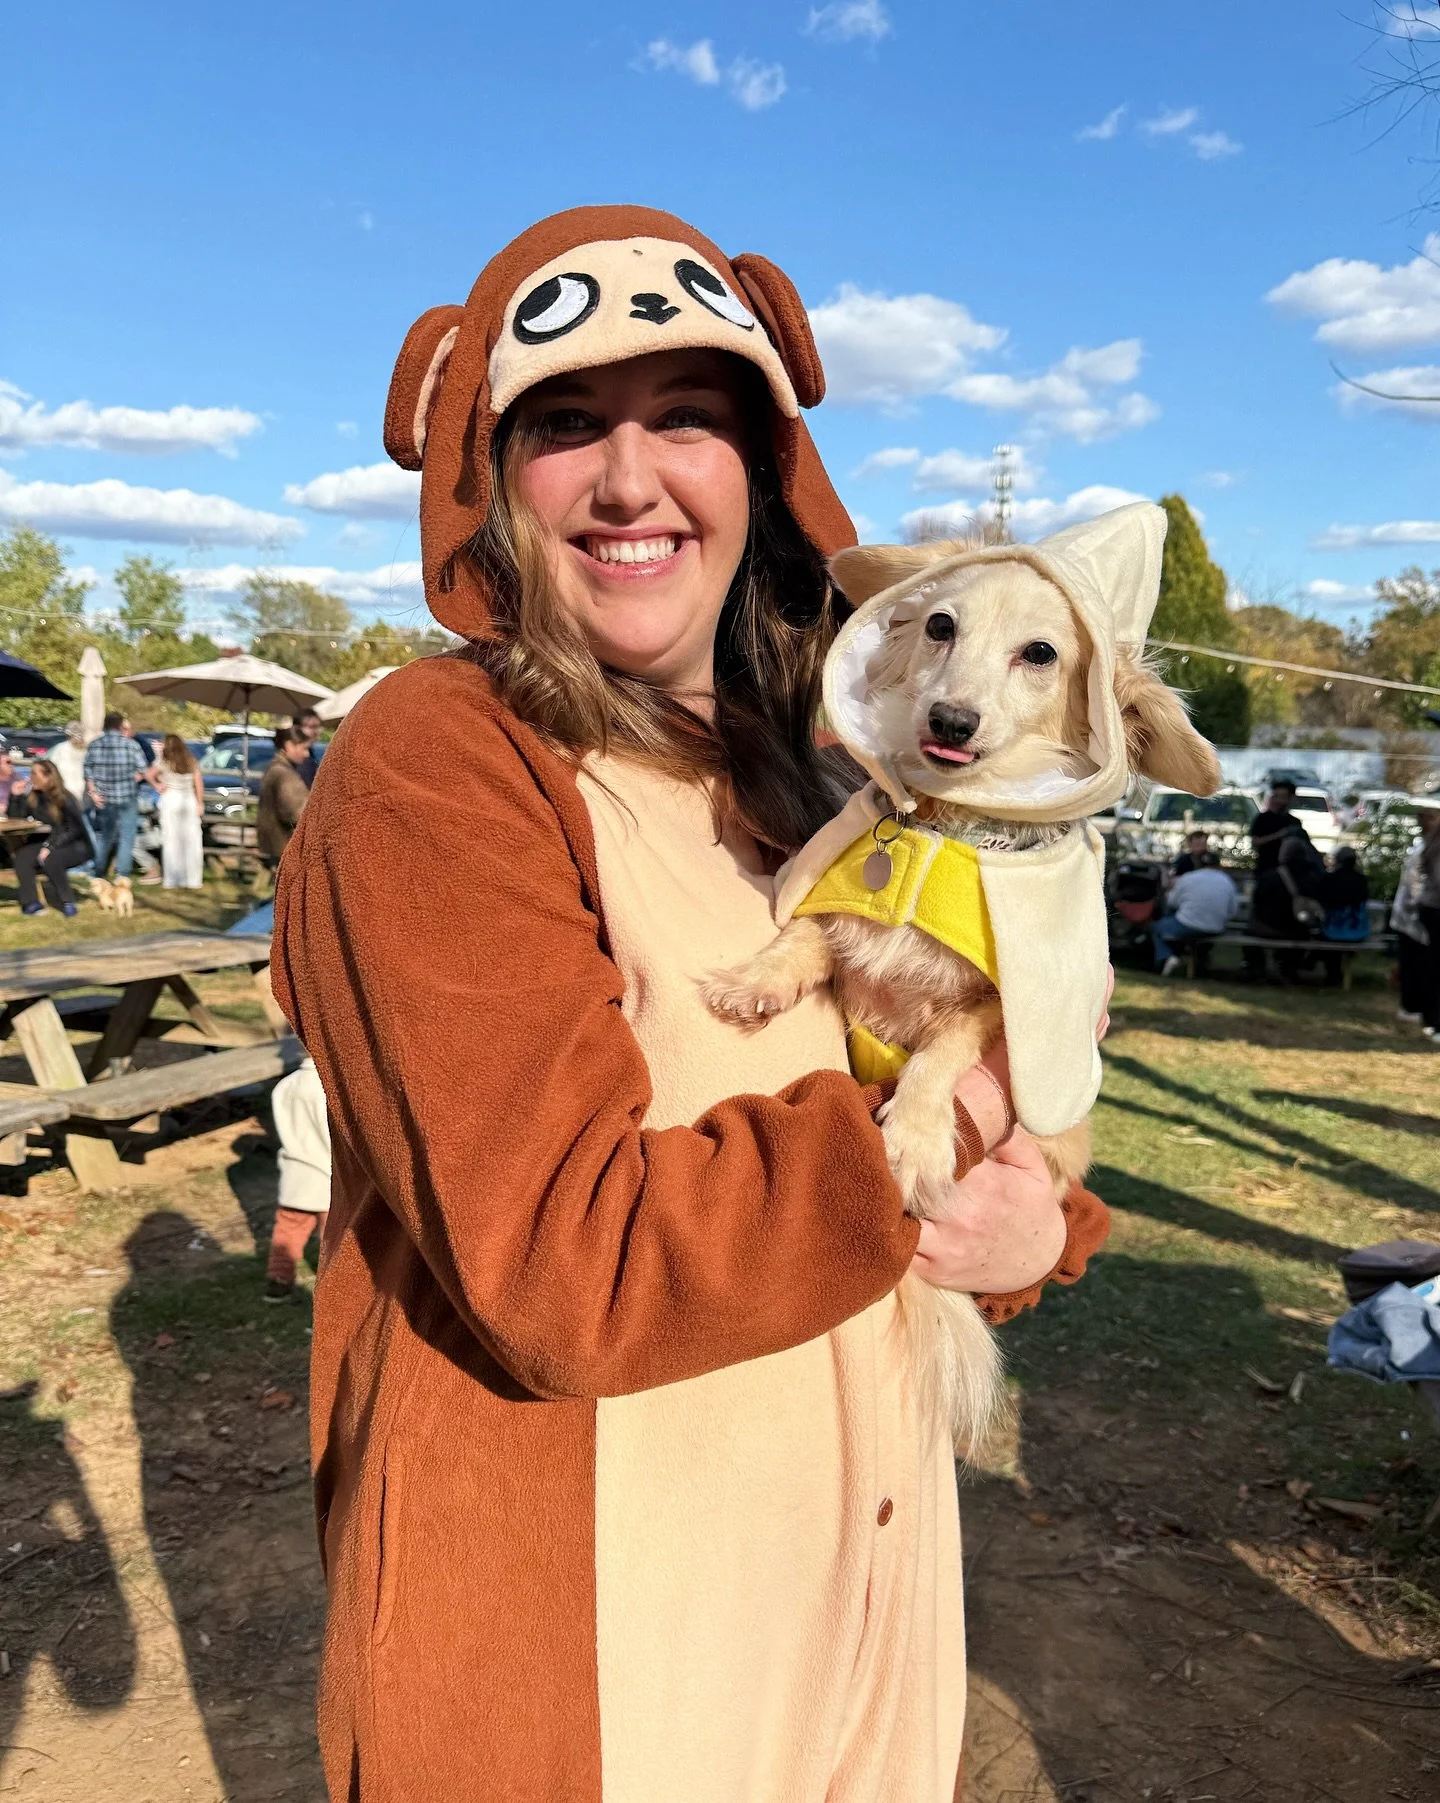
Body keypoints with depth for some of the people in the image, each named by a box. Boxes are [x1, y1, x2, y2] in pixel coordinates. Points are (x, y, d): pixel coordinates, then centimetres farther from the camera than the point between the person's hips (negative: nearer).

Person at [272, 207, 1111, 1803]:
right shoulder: (433, 764, -18)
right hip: (579, 1622, -6)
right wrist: (922, 1137, -16)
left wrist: (1022, 1228, -12)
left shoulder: (802, 773, 5)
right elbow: (564, 1267, -26)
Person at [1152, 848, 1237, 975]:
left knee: (1157, 928, 21)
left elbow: (1173, 903, 5)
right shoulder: (1227, 881, 3)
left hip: (1187, 928, -5)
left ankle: (1166, 958, -3)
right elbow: (1232, 909, 5)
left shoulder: (1186, 878, -5)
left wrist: (1173, 888, 25)